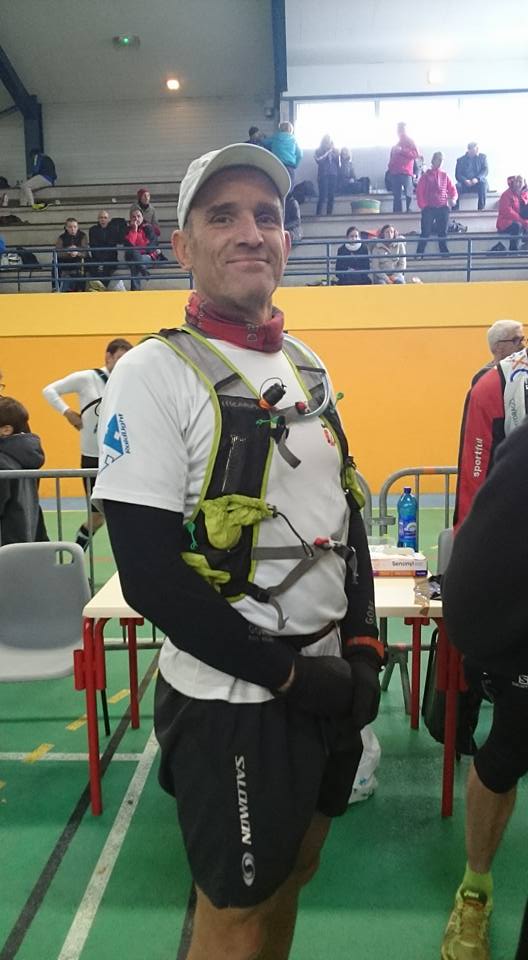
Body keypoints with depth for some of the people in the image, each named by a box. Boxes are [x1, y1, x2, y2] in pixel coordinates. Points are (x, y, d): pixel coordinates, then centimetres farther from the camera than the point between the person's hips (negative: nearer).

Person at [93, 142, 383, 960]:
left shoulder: (308, 366, 7)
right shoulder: (154, 375, -15)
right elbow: (151, 576, -20)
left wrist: (363, 646, 1)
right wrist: (290, 675, -17)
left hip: (330, 684, 7)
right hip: (232, 702, -6)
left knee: (293, 870, 25)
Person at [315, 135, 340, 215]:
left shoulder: (334, 151, 17)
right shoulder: (318, 151, 8)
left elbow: (338, 162, 10)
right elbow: (318, 160, -8)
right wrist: (327, 153, -7)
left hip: (333, 175, 3)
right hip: (323, 175, -3)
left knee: (331, 195, -4)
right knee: (323, 195, -15)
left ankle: (329, 213, -1)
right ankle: (318, 213, -15)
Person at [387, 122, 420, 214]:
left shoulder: (410, 141, 6)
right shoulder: (396, 144, 23)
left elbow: (416, 154, -8)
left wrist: (401, 150, -12)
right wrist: (390, 169, 8)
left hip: (406, 173, -5)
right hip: (395, 173, 5)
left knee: (408, 194, -12)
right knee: (396, 195, 2)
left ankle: (409, 211, -12)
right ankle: (396, 213, 3)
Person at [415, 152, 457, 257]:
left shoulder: (444, 175, 11)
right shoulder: (426, 175, 4)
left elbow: (452, 189, 11)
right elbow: (419, 192, 1)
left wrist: (453, 198, -9)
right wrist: (422, 206, -6)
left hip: (443, 208, 3)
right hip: (429, 208, -3)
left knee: (443, 233, 6)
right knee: (425, 233, -7)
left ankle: (444, 252, 13)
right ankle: (419, 254, -4)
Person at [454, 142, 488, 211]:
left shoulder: (482, 157, 12)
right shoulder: (461, 160, 10)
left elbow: (485, 170, 0)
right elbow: (458, 174, -1)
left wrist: (477, 179, -21)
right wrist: (465, 181, -22)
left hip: (478, 183, 0)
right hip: (464, 184, 0)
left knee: (483, 183, -34)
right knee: (457, 186, -32)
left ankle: (482, 207, -31)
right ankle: (455, 209, -30)